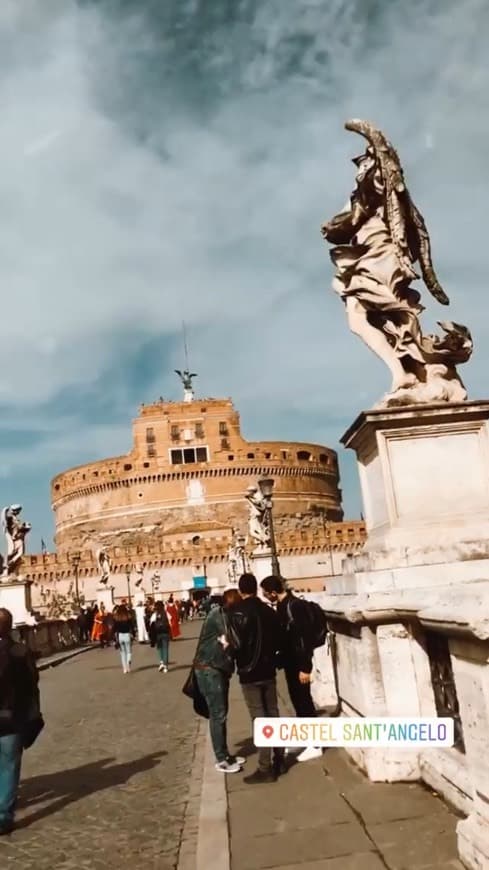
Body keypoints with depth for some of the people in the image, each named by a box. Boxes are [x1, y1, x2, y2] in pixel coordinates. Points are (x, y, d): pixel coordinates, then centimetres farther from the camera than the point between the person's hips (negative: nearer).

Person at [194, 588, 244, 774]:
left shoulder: (225, 616, 12)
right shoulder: (218, 615, -17)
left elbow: (226, 643, 11)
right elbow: (229, 640, -21)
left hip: (219, 668, 9)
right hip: (208, 669, -9)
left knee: (222, 712, 15)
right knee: (217, 714, -4)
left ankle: (225, 754, 25)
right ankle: (221, 760, 4)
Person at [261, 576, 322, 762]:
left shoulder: (296, 605, -22)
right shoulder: (282, 606, 7)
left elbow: (304, 637, -23)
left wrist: (305, 667, -22)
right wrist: (282, 659, 16)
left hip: (299, 663, -9)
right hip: (291, 661, 9)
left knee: (304, 700, -1)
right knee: (297, 700, 18)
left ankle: (315, 745, 9)